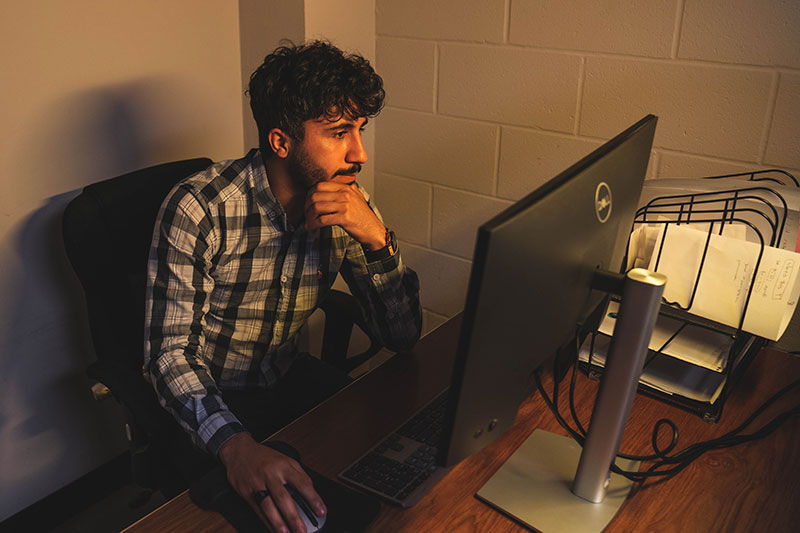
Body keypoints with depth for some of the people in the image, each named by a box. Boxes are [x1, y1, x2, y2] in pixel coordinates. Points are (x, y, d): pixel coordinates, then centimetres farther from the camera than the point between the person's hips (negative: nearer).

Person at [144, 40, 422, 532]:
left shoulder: (349, 206, -8)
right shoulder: (199, 208, -23)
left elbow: (403, 336, -10)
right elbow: (172, 352, -26)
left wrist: (377, 239, -27)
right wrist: (236, 444, -44)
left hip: (286, 376, 5)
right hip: (207, 400, -4)